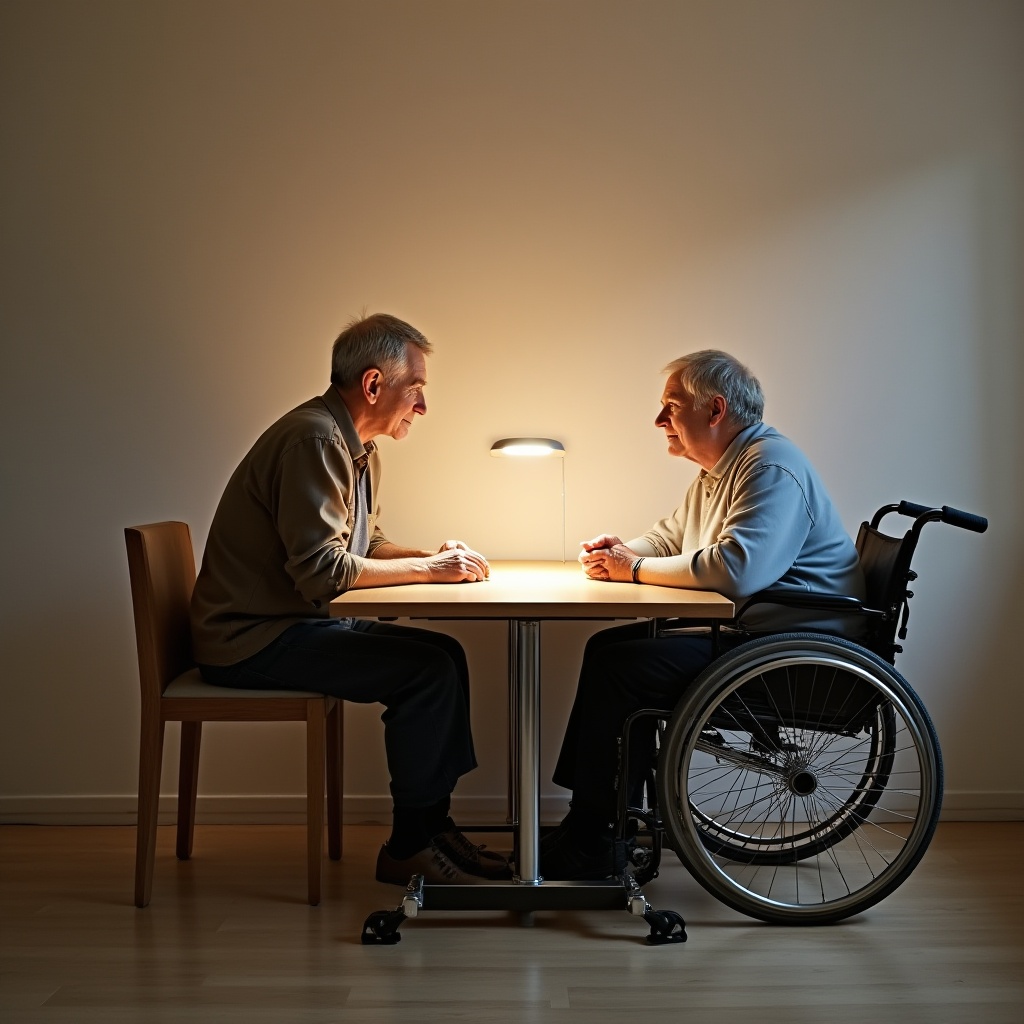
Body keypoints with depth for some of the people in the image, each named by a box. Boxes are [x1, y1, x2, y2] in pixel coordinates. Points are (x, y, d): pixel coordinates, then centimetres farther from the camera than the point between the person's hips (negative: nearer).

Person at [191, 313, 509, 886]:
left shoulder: (359, 448, 13)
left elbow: (366, 544, 21)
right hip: (251, 638, -10)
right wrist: (426, 569, -18)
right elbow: (321, 570, -26)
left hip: (295, 623, 10)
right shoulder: (315, 440, -20)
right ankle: (408, 848, -5)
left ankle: (434, 823, 9)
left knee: (446, 655, 3)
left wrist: (434, 556, 2)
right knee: (428, 671, -17)